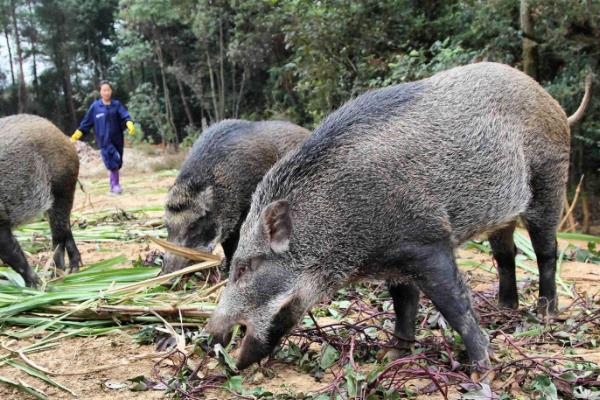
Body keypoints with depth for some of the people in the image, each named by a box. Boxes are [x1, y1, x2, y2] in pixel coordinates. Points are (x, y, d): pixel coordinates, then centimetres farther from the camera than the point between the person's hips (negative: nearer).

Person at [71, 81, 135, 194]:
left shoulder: (117, 104, 6)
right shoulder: (95, 106, 3)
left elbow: (125, 116, -7)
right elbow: (86, 121, 8)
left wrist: (129, 124, -28)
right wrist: (78, 133, 2)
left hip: (117, 139, 2)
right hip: (104, 140, -2)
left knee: (117, 163, 7)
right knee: (113, 163, -15)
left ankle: (113, 185, 21)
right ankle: (115, 185, -7)